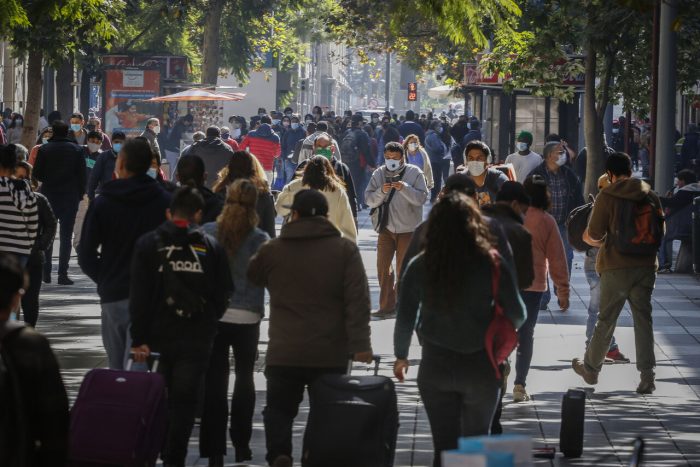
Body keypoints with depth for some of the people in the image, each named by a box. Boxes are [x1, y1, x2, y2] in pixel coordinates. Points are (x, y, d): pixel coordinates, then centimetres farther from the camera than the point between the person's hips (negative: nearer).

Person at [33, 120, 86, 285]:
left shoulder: (44, 149, -3)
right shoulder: (77, 150, -3)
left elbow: (37, 174, -2)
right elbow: (82, 175, -5)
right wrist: (80, 194, 5)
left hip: (49, 196, 1)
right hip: (70, 197, -1)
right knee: (66, 235, 2)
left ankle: (46, 272, 11)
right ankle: (63, 273, -4)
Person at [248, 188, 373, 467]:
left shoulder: (272, 250, 2)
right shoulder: (345, 250, -3)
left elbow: (252, 278, 23)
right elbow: (358, 301, -10)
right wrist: (360, 344, -10)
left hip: (284, 352, 0)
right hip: (330, 353, 0)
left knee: (279, 408, 9)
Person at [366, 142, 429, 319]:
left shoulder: (415, 173, -8)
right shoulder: (379, 174, 2)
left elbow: (421, 198, -16)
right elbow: (370, 200, -3)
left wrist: (404, 188, -30)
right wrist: (381, 191, -22)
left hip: (408, 230, -3)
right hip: (386, 229, 4)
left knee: (403, 270, 5)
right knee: (383, 268, 5)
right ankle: (387, 306, 14)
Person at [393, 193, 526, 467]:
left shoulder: (419, 267, -6)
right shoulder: (492, 266, -9)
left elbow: (404, 318, -1)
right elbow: (517, 315, -5)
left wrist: (401, 356, 14)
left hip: (435, 365, 1)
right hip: (481, 365, -1)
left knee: (444, 445, 5)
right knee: (477, 443, 16)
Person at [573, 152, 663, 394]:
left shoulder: (607, 197, -8)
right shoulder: (650, 196, 4)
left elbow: (594, 235, -10)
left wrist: (589, 238, 12)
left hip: (616, 267, -3)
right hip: (646, 265, 3)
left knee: (606, 321, 10)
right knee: (643, 320, 5)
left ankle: (591, 368, 25)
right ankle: (647, 376, -4)